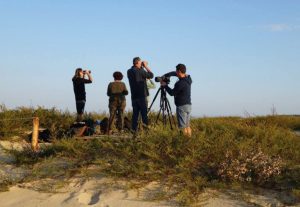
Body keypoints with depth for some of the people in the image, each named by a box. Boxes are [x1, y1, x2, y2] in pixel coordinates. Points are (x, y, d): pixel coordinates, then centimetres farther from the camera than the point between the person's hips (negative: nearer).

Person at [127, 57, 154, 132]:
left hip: (134, 96, 6)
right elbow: (151, 75, -5)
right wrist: (146, 66, 3)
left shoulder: (129, 71, 8)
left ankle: (134, 129, 6)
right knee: (144, 112, -1)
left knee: (135, 113, 8)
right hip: (142, 95, -6)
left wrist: (142, 67, 16)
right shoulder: (140, 71, -12)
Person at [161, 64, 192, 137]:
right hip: (188, 105, 9)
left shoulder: (181, 83, -20)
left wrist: (165, 85, 2)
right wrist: (164, 76, 12)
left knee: (183, 126, -6)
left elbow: (172, 93, -10)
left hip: (182, 106, -9)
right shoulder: (188, 79, 7)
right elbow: (174, 73, 19)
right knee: (187, 125, 13)